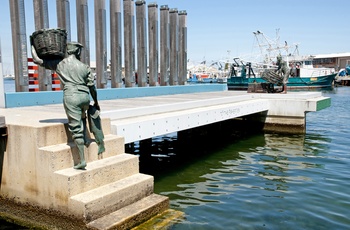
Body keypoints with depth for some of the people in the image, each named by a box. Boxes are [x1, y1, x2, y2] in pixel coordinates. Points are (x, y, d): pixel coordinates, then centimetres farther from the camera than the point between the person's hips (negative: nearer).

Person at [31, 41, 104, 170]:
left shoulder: (59, 64, 5)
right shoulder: (85, 67, 9)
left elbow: (37, 60, 10)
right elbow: (92, 87, 10)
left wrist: (32, 46, 26)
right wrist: (96, 102, 21)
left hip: (71, 97, -3)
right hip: (85, 97, 3)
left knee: (76, 129, -1)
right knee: (82, 117, 35)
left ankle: (82, 160, -1)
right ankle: (85, 139, 29)